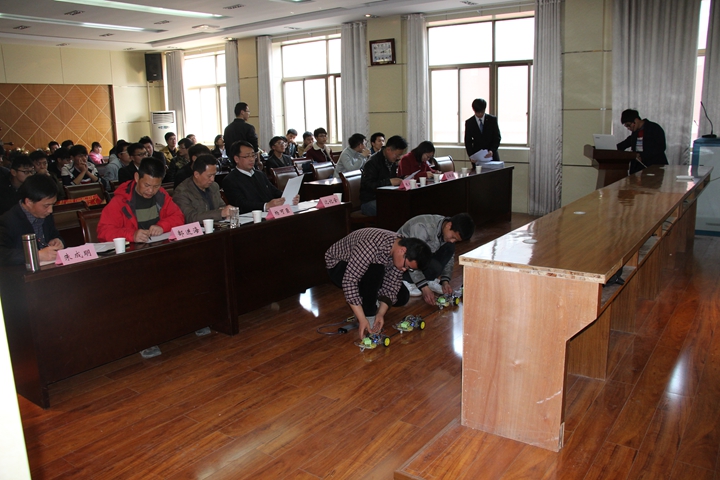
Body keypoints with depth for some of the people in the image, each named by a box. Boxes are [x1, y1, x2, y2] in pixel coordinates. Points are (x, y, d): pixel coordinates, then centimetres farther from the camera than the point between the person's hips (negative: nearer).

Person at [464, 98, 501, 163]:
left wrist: (492, 150, -19)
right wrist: (471, 156, -14)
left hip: (491, 156, 0)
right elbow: (468, 141, 2)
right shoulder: (469, 123, 2)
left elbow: (497, 138, -1)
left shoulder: (492, 119, 0)